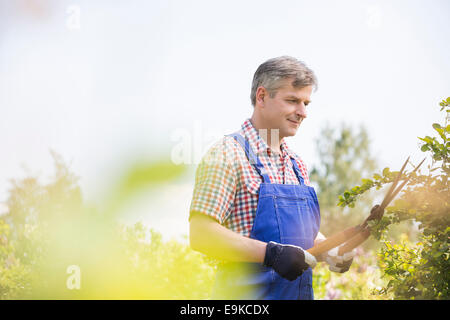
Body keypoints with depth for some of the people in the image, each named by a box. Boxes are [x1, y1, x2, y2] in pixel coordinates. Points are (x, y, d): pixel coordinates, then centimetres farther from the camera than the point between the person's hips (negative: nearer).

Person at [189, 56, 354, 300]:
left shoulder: (296, 164, 15)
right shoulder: (228, 154, -10)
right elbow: (200, 234, -19)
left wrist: (329, 252, 4)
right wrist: (270, 252, -25)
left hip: (300, 292, 7)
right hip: (249, 293, -7)